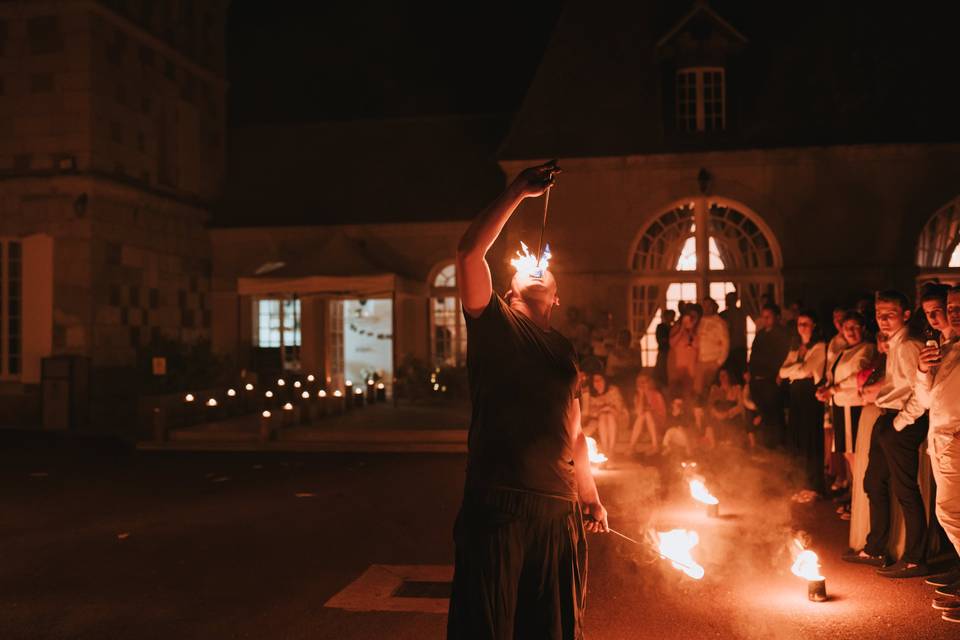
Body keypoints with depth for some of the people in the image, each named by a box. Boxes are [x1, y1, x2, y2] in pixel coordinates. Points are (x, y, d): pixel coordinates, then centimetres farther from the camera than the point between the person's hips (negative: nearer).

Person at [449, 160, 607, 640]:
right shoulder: (493, 323, 6)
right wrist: (519, 192, -7)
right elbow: (469, 251, -9)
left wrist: (590, 496, 20)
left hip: (560, 510, 5)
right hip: (495, 505, -5)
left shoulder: (564, 350, 20)